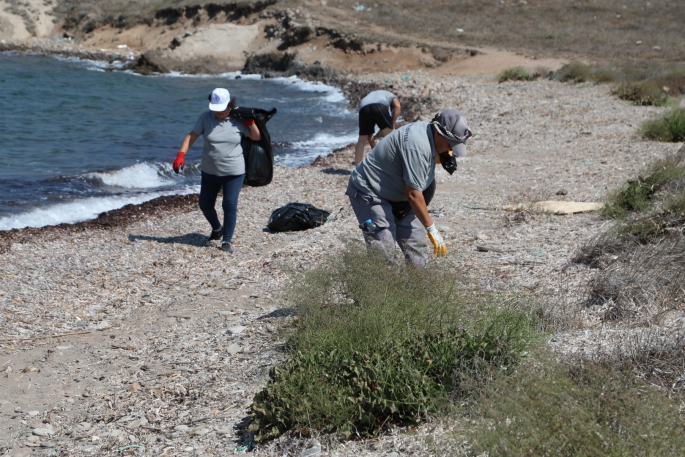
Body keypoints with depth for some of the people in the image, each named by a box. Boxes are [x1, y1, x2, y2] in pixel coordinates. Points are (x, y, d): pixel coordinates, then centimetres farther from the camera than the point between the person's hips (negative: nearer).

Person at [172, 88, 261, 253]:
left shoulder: (237, 119, -7)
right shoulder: (206, 117, -5)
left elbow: (257, 137, 0)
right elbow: (192, 136, -4)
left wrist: (250, 122, -15)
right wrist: (181, 154, -16)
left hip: (233, 172, -3)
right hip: (209, 171, 3)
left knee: (230, 205, -8)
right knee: (205, 204, 13)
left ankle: (227, 241, 1)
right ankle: (217, 229, 41)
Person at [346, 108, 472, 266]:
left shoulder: (427, 132, -2)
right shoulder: (417, 145, -31)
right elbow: (413, 194, -28)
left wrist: (445, 158, -6)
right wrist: (431, 229, -21)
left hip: (397, 193, 10)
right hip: (369, 192, -10)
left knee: (415, 244, 8)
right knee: (383, 249, -18)